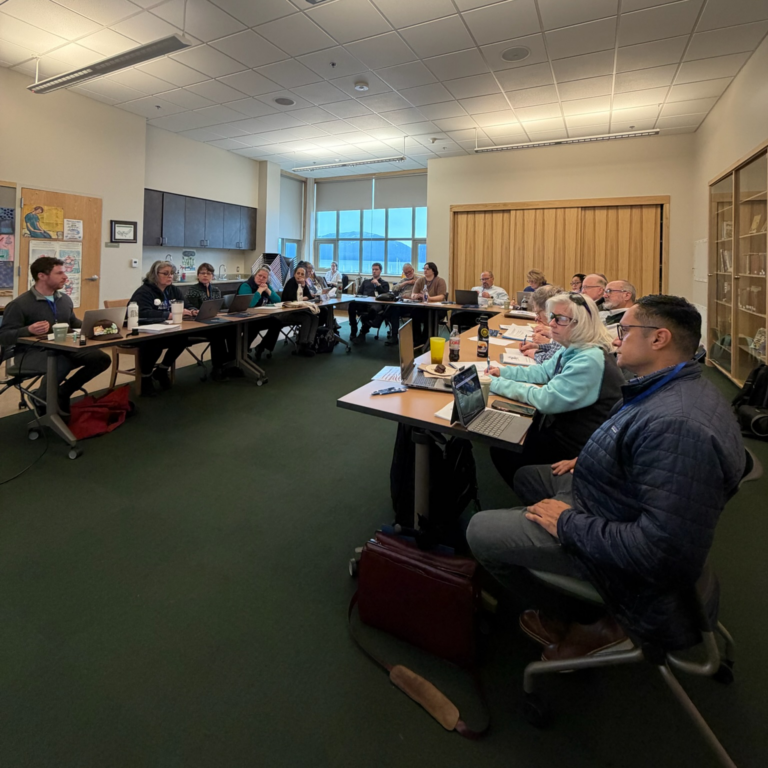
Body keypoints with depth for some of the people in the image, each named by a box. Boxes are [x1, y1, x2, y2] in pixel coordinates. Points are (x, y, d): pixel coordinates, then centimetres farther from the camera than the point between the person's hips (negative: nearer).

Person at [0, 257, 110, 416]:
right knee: (62, 364, -38)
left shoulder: (65, 299, 11)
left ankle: (63, 393, 5)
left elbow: (73, 322, 27)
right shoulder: (19, 304, -9)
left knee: (102, 358, -12)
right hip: (32, 352, -7)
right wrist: (29, 330, -29)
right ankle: (41, 401, -4)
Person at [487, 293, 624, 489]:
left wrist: (497, 384, -23)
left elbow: (547, 399, -31)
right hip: (562, 425, 10)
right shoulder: (573, 349, 4)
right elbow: (544, 371, 18)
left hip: (576, 445, -10)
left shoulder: (590, 360, -29)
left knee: (502, 450, -2)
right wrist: (504, 372, 3)